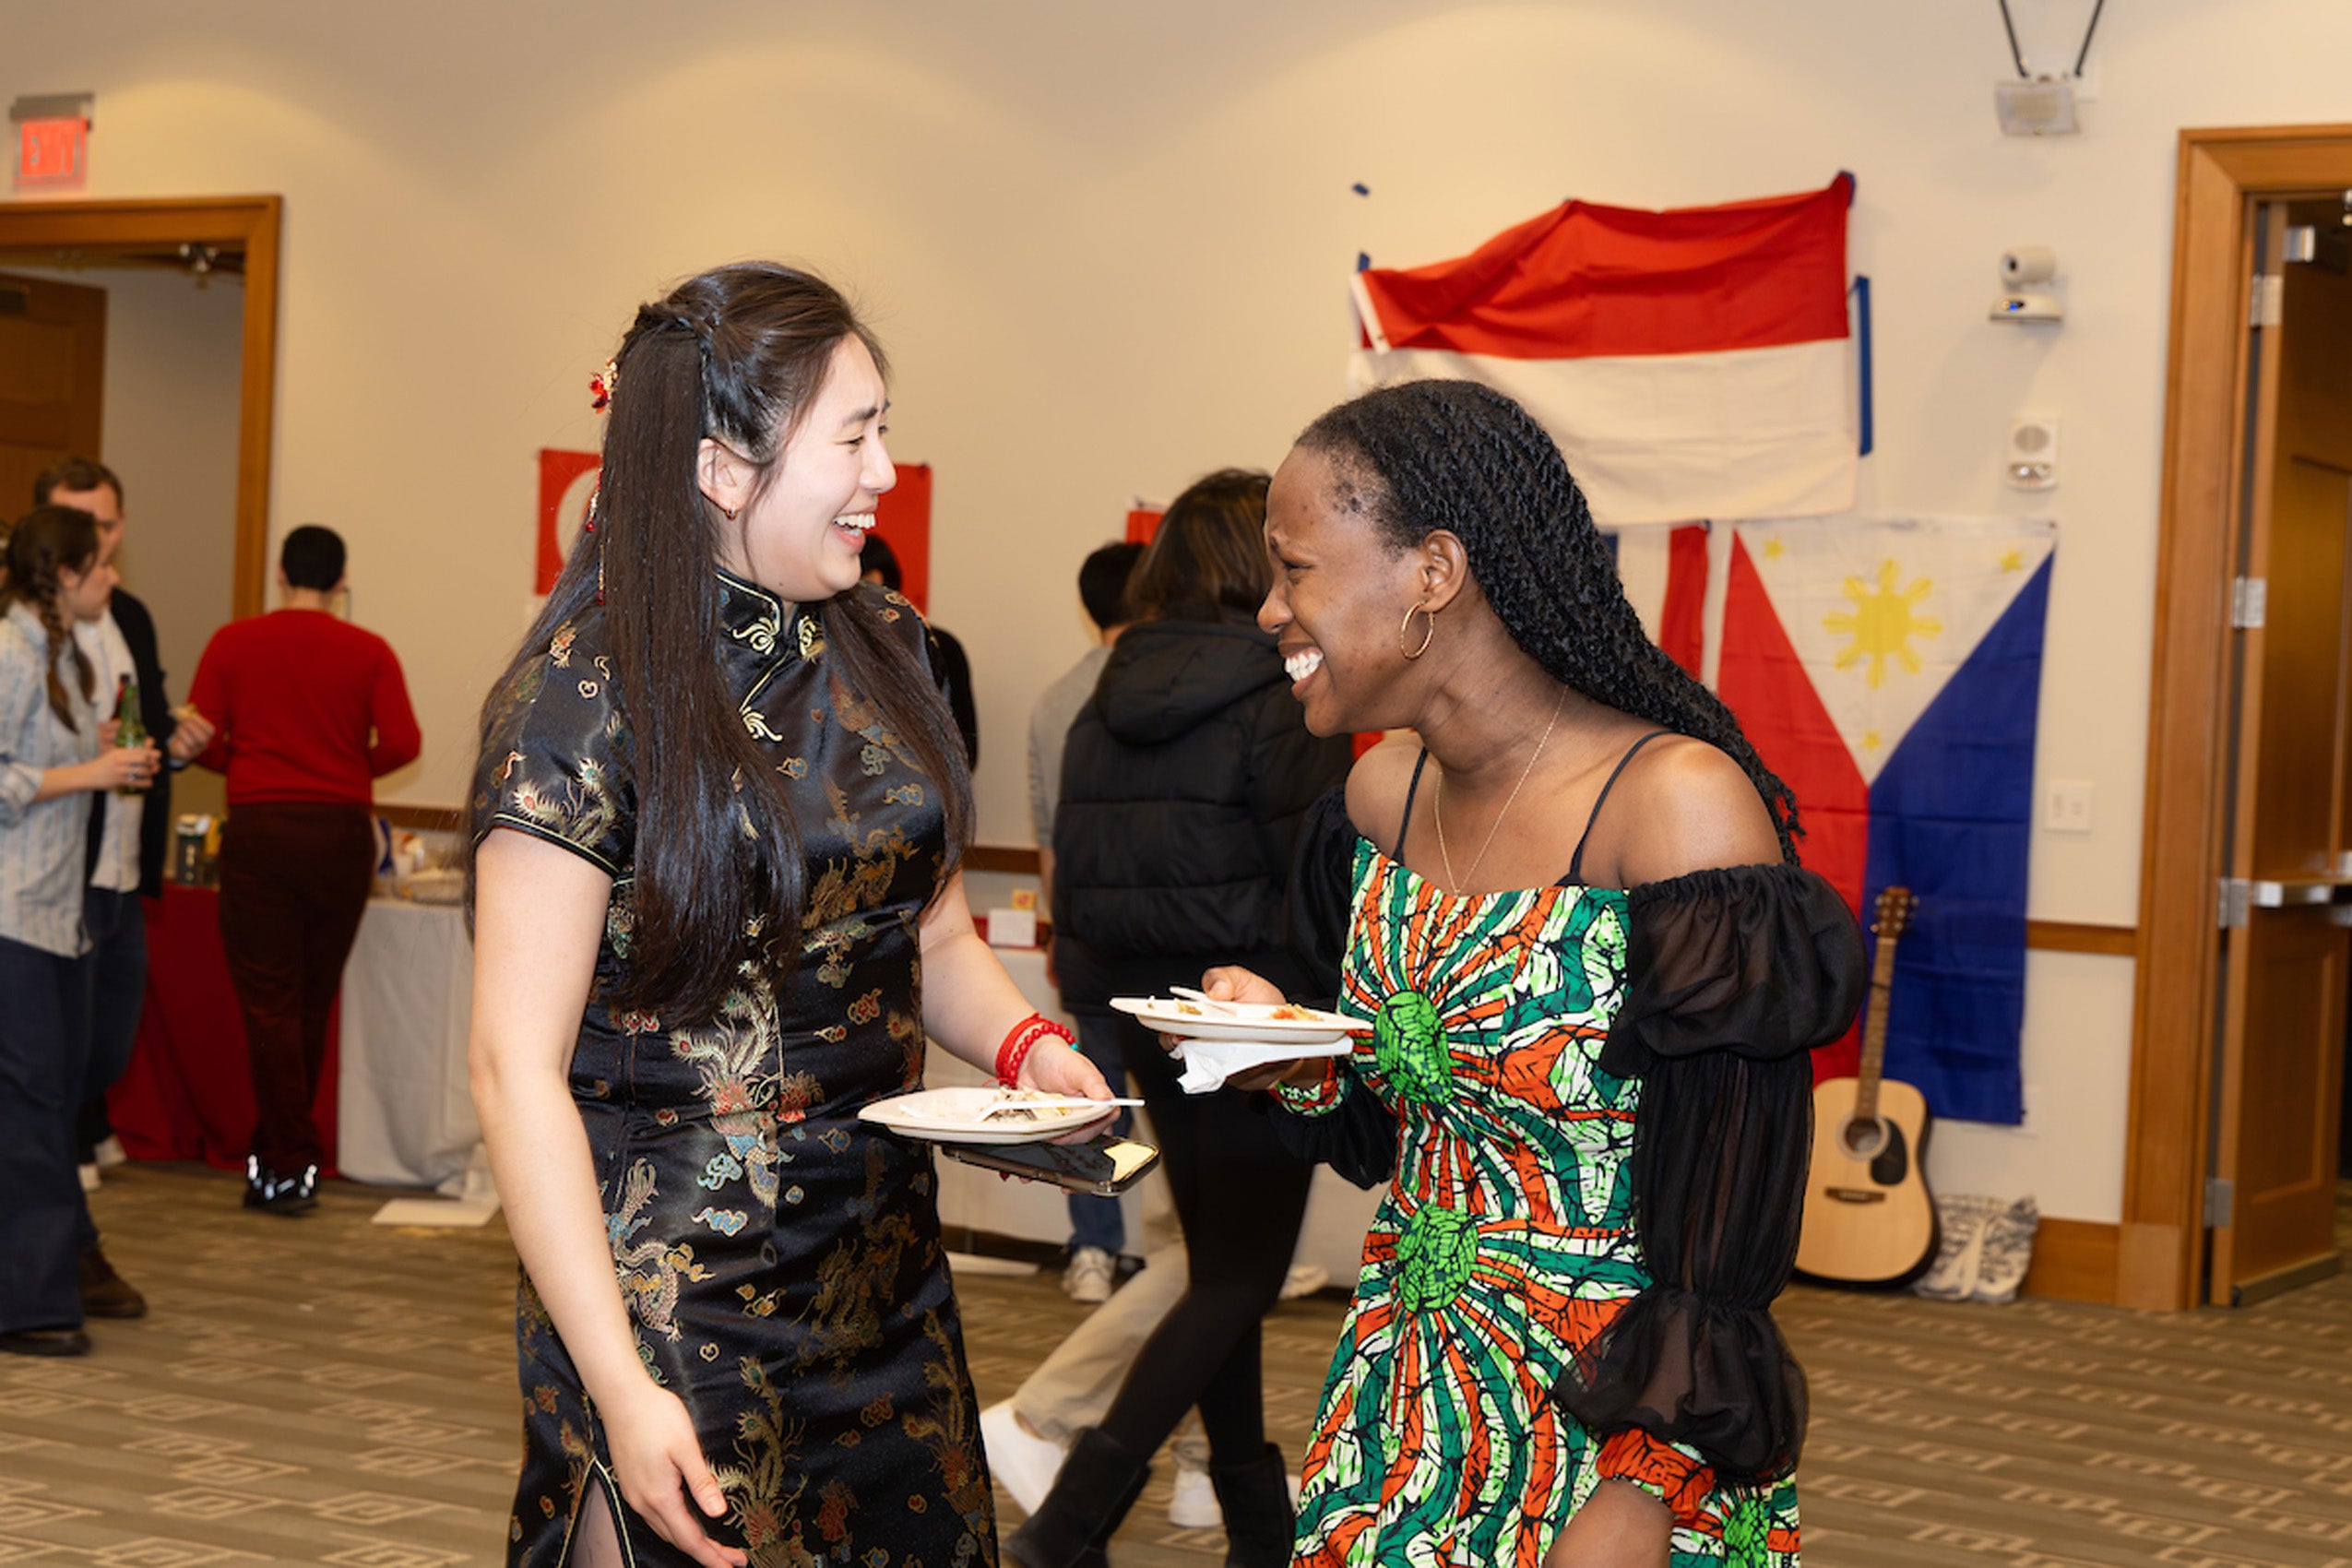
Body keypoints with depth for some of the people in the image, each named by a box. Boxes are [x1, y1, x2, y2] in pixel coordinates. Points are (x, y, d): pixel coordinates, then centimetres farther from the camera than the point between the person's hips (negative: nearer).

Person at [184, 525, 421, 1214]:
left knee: (268, 1002, 1)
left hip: (259, 828, -1)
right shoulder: (369, 652, 1)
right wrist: (348, 769, 11)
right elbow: (402, 742, -7)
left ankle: (288, 1166, -3)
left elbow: (203, 741, -2)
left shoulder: (233, 643, 2)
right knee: (312, 1002, 12)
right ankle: (280, 1152, 21)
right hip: (341, 832, 1)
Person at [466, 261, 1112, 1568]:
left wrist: (1026, 1046, -5)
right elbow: (519, 1067, -16)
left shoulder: (884, 653, 6)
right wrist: (620, 1388, -21)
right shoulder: (589, 700, -14)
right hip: (677, 1305, -6)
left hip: (885, 1288, 6)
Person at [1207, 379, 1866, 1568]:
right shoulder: (1384, 794, 2)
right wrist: (1297, 1062, -4)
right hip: (1400, 1413, 7)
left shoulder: (1675, 805, -20)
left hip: (1616, 1456, -7)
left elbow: (1724, 1240, -20)